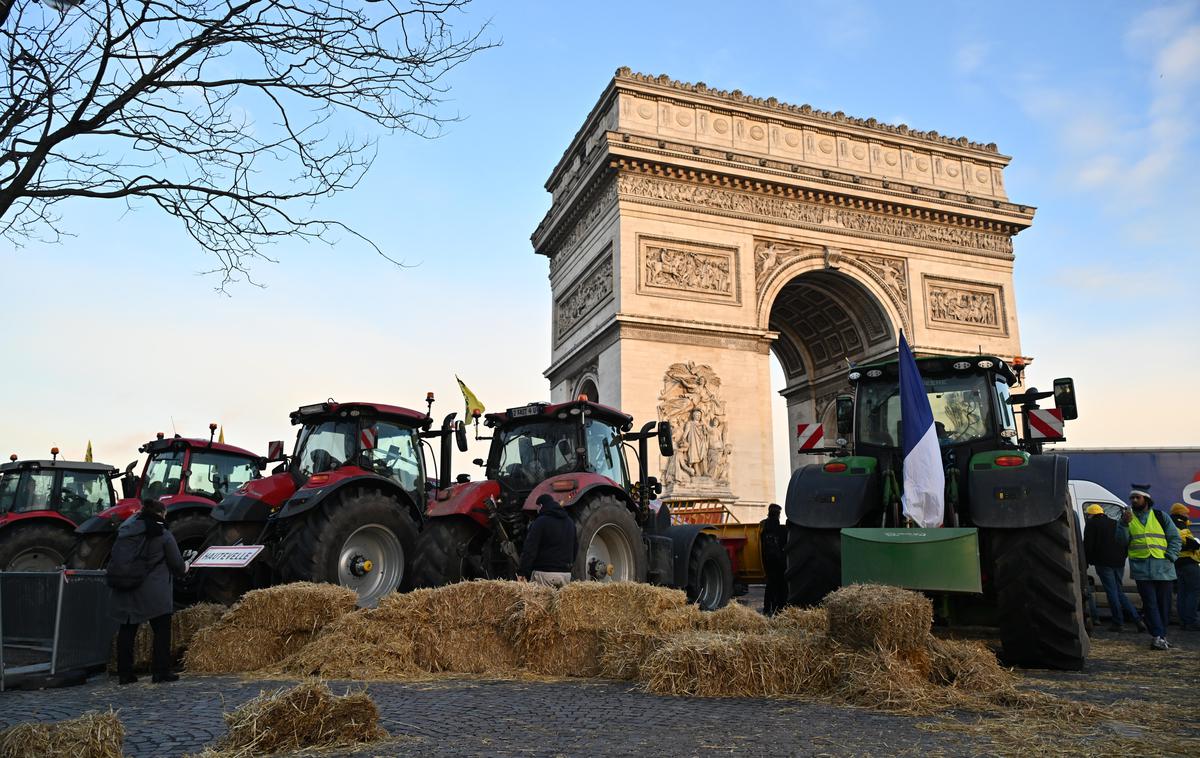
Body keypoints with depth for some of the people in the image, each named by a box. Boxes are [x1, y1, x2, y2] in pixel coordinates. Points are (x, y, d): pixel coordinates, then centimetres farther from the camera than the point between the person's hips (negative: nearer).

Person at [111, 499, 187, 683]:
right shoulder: (164, 536, -9)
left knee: (127, 630, 12)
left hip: (126, 592, 5)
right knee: (162, 630, 5)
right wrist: (184, 568, 17)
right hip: (154, 593, -5)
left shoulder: (125, 531, 6)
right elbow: (177, 564, -5)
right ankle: (161, 671, 5)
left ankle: (124, 673, 15)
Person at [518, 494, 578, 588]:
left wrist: (522, 572, -14)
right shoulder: (570, 522, 15)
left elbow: (530, 549, -14)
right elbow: (576, 547, 22)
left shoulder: (540, 521, -8)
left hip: (544, 574, -6)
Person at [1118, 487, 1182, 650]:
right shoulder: (1128, 518, 11)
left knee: (1164, 603, 6)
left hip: (1163, 567, 1)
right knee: (1150, 603, -6)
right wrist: (1124, 523, -17)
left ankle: (1161, 635, 18)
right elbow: (1121, 539, -1)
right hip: (1141, 568, -1)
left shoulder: (1160, 517, 10)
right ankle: (1159, 636, -8)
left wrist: (1170, 556, -3)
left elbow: (1175, 538, 10)